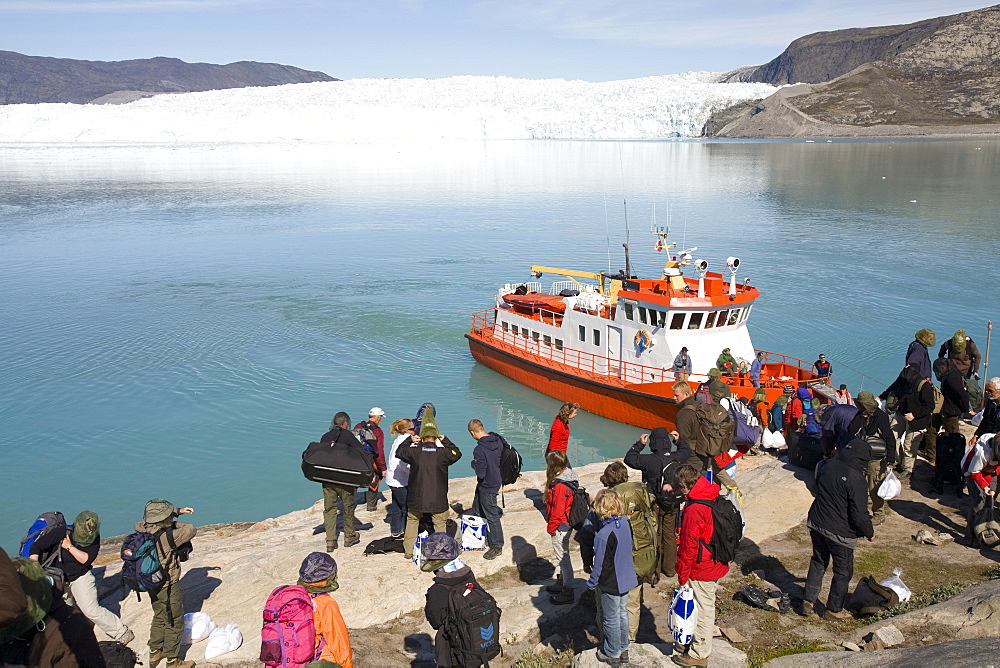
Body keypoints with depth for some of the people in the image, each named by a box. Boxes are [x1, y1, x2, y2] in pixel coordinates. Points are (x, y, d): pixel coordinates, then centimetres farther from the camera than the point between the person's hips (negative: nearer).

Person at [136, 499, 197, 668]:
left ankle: (154, 653, 42)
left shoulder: (143, 529, -9)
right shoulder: (166, 536, -32)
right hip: (168, 587, -8)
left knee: (159, 617, 27)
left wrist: (178, 511, 12)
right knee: (174, 623, 9)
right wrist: (175, 525, -8)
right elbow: (191, 530, -22)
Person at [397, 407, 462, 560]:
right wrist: (445, 440, 12)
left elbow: (399, 452, 9)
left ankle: (408, 551, 27)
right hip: (438, 500, -1)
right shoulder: (442, 452, -11)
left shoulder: (414, 451, -8)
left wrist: (409, 440, 18)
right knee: (440, 524, 13)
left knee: (412, 520, 22)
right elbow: (457, 454, 7)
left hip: (416, 499, 2)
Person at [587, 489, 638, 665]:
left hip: (611, 584, -7)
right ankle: (623, 649, 36)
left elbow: (600, 564, -21)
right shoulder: (625, 523, -8)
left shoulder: (603, 535, -29)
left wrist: (592, 583, -7)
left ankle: (612, 653, 26)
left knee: (611, 619, 10)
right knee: (622, 614, 22)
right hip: (626, 580, 7)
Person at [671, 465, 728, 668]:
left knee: (703, 611, 6)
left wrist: (682, 576, -10)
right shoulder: (716, 499, 0)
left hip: (701, 571, -8)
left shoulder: (694, 511, -27)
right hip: (717, 566, 9)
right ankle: (699, 643, 38)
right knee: (705, 608, 22)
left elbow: (688, 548, -21)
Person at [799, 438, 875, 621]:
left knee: (818, 563, 23)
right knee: (843, 572, 13)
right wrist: (870, 533, -3)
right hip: (839, 532, -6)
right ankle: (833, 610, 25)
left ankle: (807, 602, 25)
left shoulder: (828, 465, -2)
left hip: (815, 523, 7)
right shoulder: (856, 479, -23)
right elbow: (859, 514, -21)